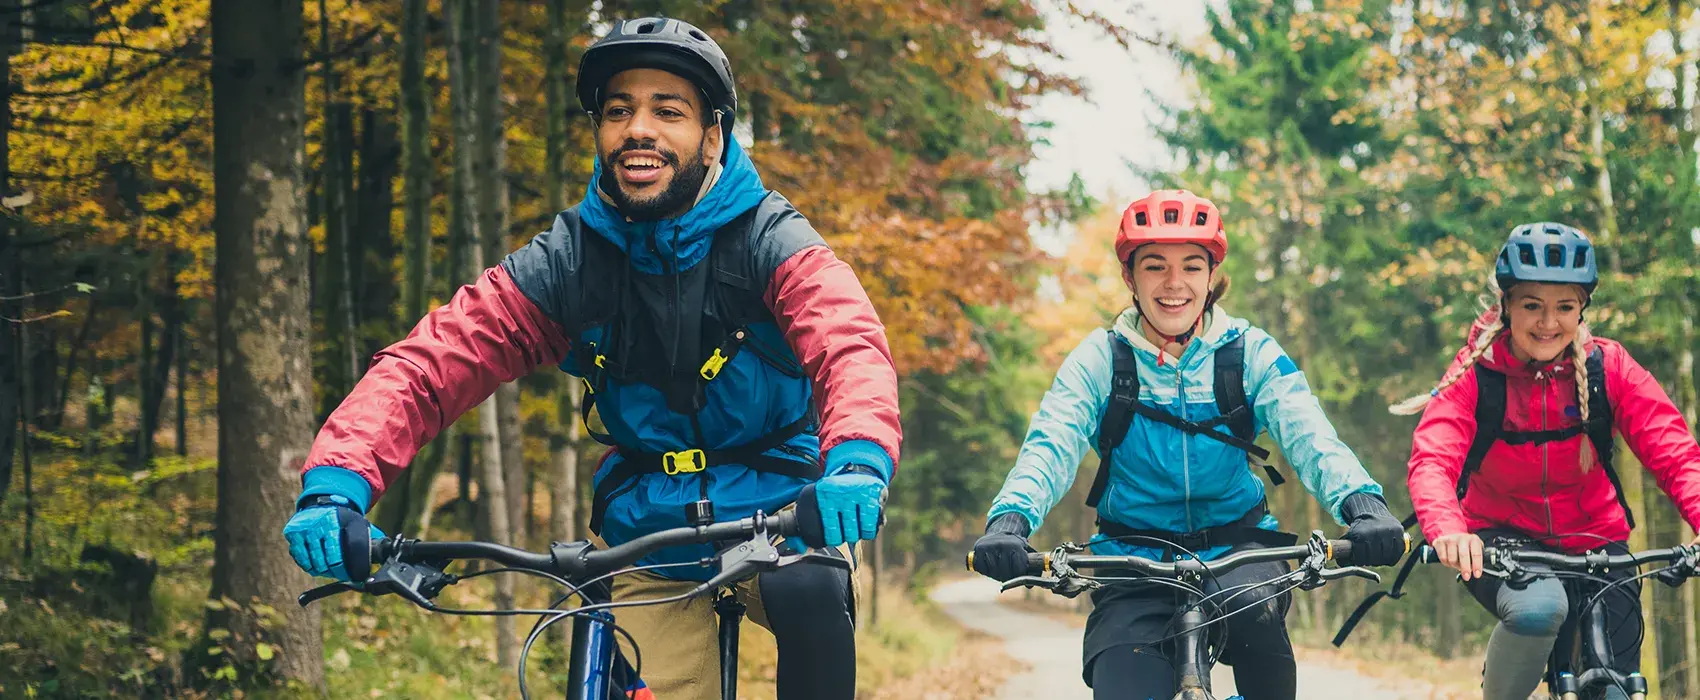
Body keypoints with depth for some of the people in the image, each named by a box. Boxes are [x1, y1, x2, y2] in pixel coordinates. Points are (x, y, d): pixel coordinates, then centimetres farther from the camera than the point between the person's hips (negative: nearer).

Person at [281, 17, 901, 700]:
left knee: (812, 595, -33)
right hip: (648, 538, 3)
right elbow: (423, 365, -17)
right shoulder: (562, 265, -9)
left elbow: (850, 345, -33)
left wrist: (858, 460, -56)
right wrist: (337, 482, -36)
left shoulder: (772, 242, -15)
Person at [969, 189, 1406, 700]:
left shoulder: (1251, 354, -2)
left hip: (1236, 546, 0)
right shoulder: (1100, 360, -3)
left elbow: (1310, 438, -15)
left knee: (1254, 607, -33)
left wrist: (1361, 503, -37)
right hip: (1134, 559, 0)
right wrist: (1009, 519, -37)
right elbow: (1050, 446, -16)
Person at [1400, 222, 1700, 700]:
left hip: (1593, 545, 3)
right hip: (1503, 541, -3)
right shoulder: (1475, 375, -13)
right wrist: (1448, 531, -49)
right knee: (1538, 607, -35)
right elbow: (1432, 459, -27)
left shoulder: (1607, 368, -9)